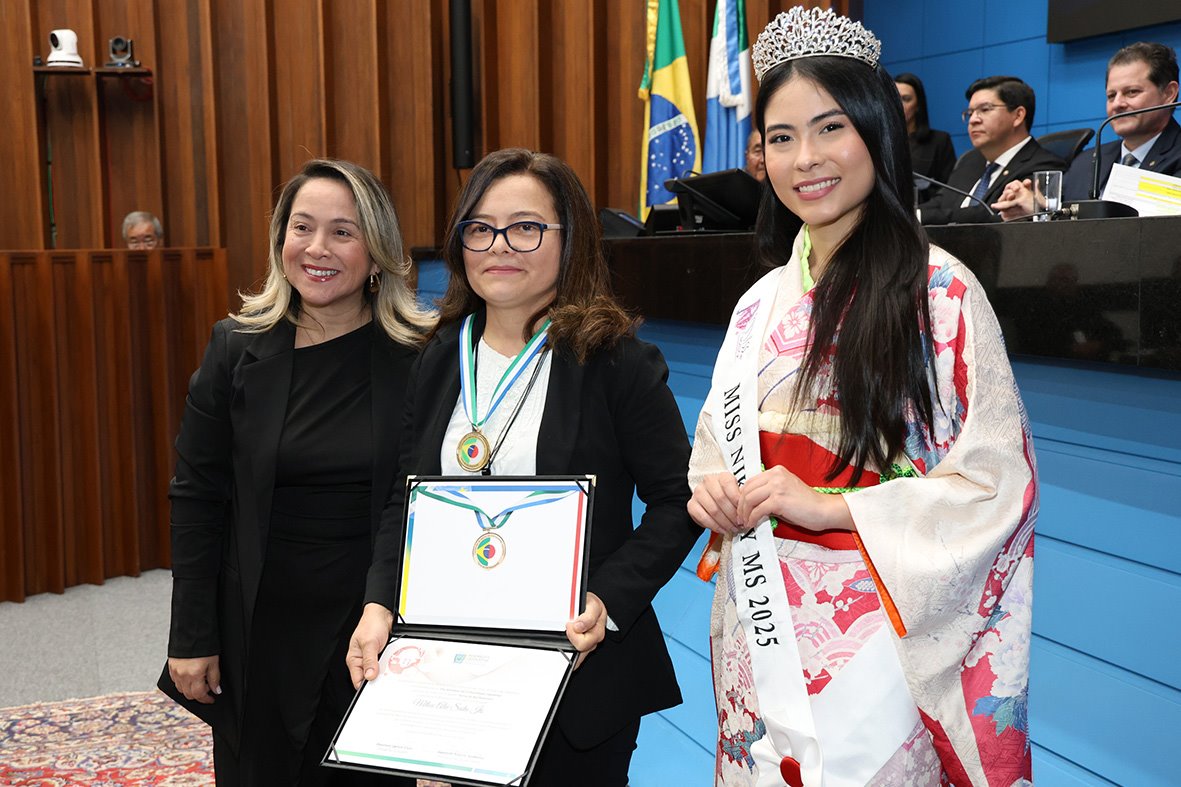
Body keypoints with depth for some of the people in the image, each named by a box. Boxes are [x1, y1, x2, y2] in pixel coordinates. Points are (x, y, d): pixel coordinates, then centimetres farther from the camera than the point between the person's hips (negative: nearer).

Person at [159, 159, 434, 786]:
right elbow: (197, 499, -1)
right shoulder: (237, 349, -4)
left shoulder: (418, 356, -8)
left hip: (378, 623, -1)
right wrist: (191, 638, -3)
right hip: (260, 628, 1)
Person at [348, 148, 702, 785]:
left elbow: (675, 501, -10)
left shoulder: (616, 360, -10)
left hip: (580, 669, -4)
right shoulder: (438, 362, 6)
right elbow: (405, 502, 8)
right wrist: (380, 604, -6)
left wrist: (607, 601, -22)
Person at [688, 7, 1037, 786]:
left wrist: (830, 505, -20)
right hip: (759, 628, 6)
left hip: (873, 631, -5)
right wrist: (710, 491, -5)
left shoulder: (939, 291, -10)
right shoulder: (762, 302, 8)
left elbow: (999, 479, -13)